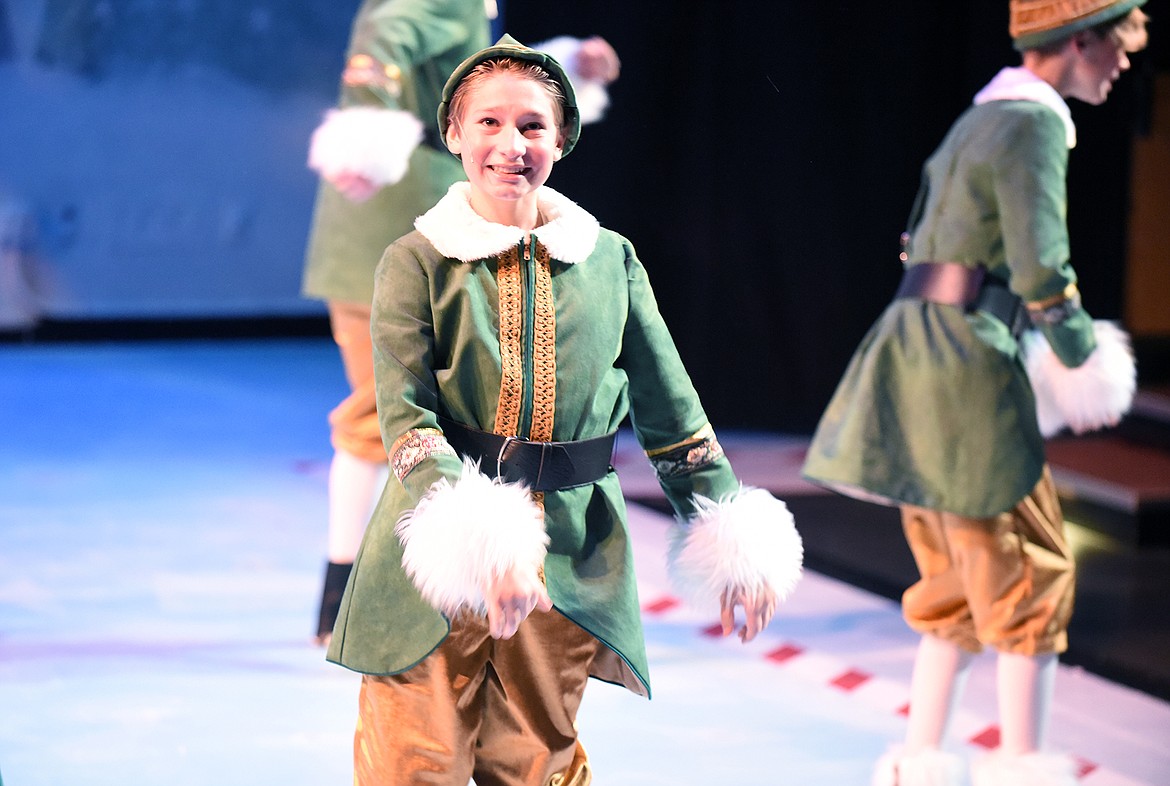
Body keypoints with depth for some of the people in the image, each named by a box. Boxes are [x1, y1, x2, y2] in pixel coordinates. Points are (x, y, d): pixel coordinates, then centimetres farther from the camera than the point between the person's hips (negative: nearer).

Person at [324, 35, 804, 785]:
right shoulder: (417, 262, -3)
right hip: (440, 555, -2)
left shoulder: (610, 260, 5)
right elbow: (407, 421, -12)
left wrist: (736, 545, 9)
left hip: (567, 564, 2)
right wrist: (479, 537, -27)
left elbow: (673, 415, 11)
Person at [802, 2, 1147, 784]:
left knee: (962, 582, 14)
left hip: (918, 364, 9)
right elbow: (1042, 270, -19)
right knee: (1032, 572, -2)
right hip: (969, 373, -9)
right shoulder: (1034, 124, -12)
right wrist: (1086, 364, -4)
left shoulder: (979, 120, 17)